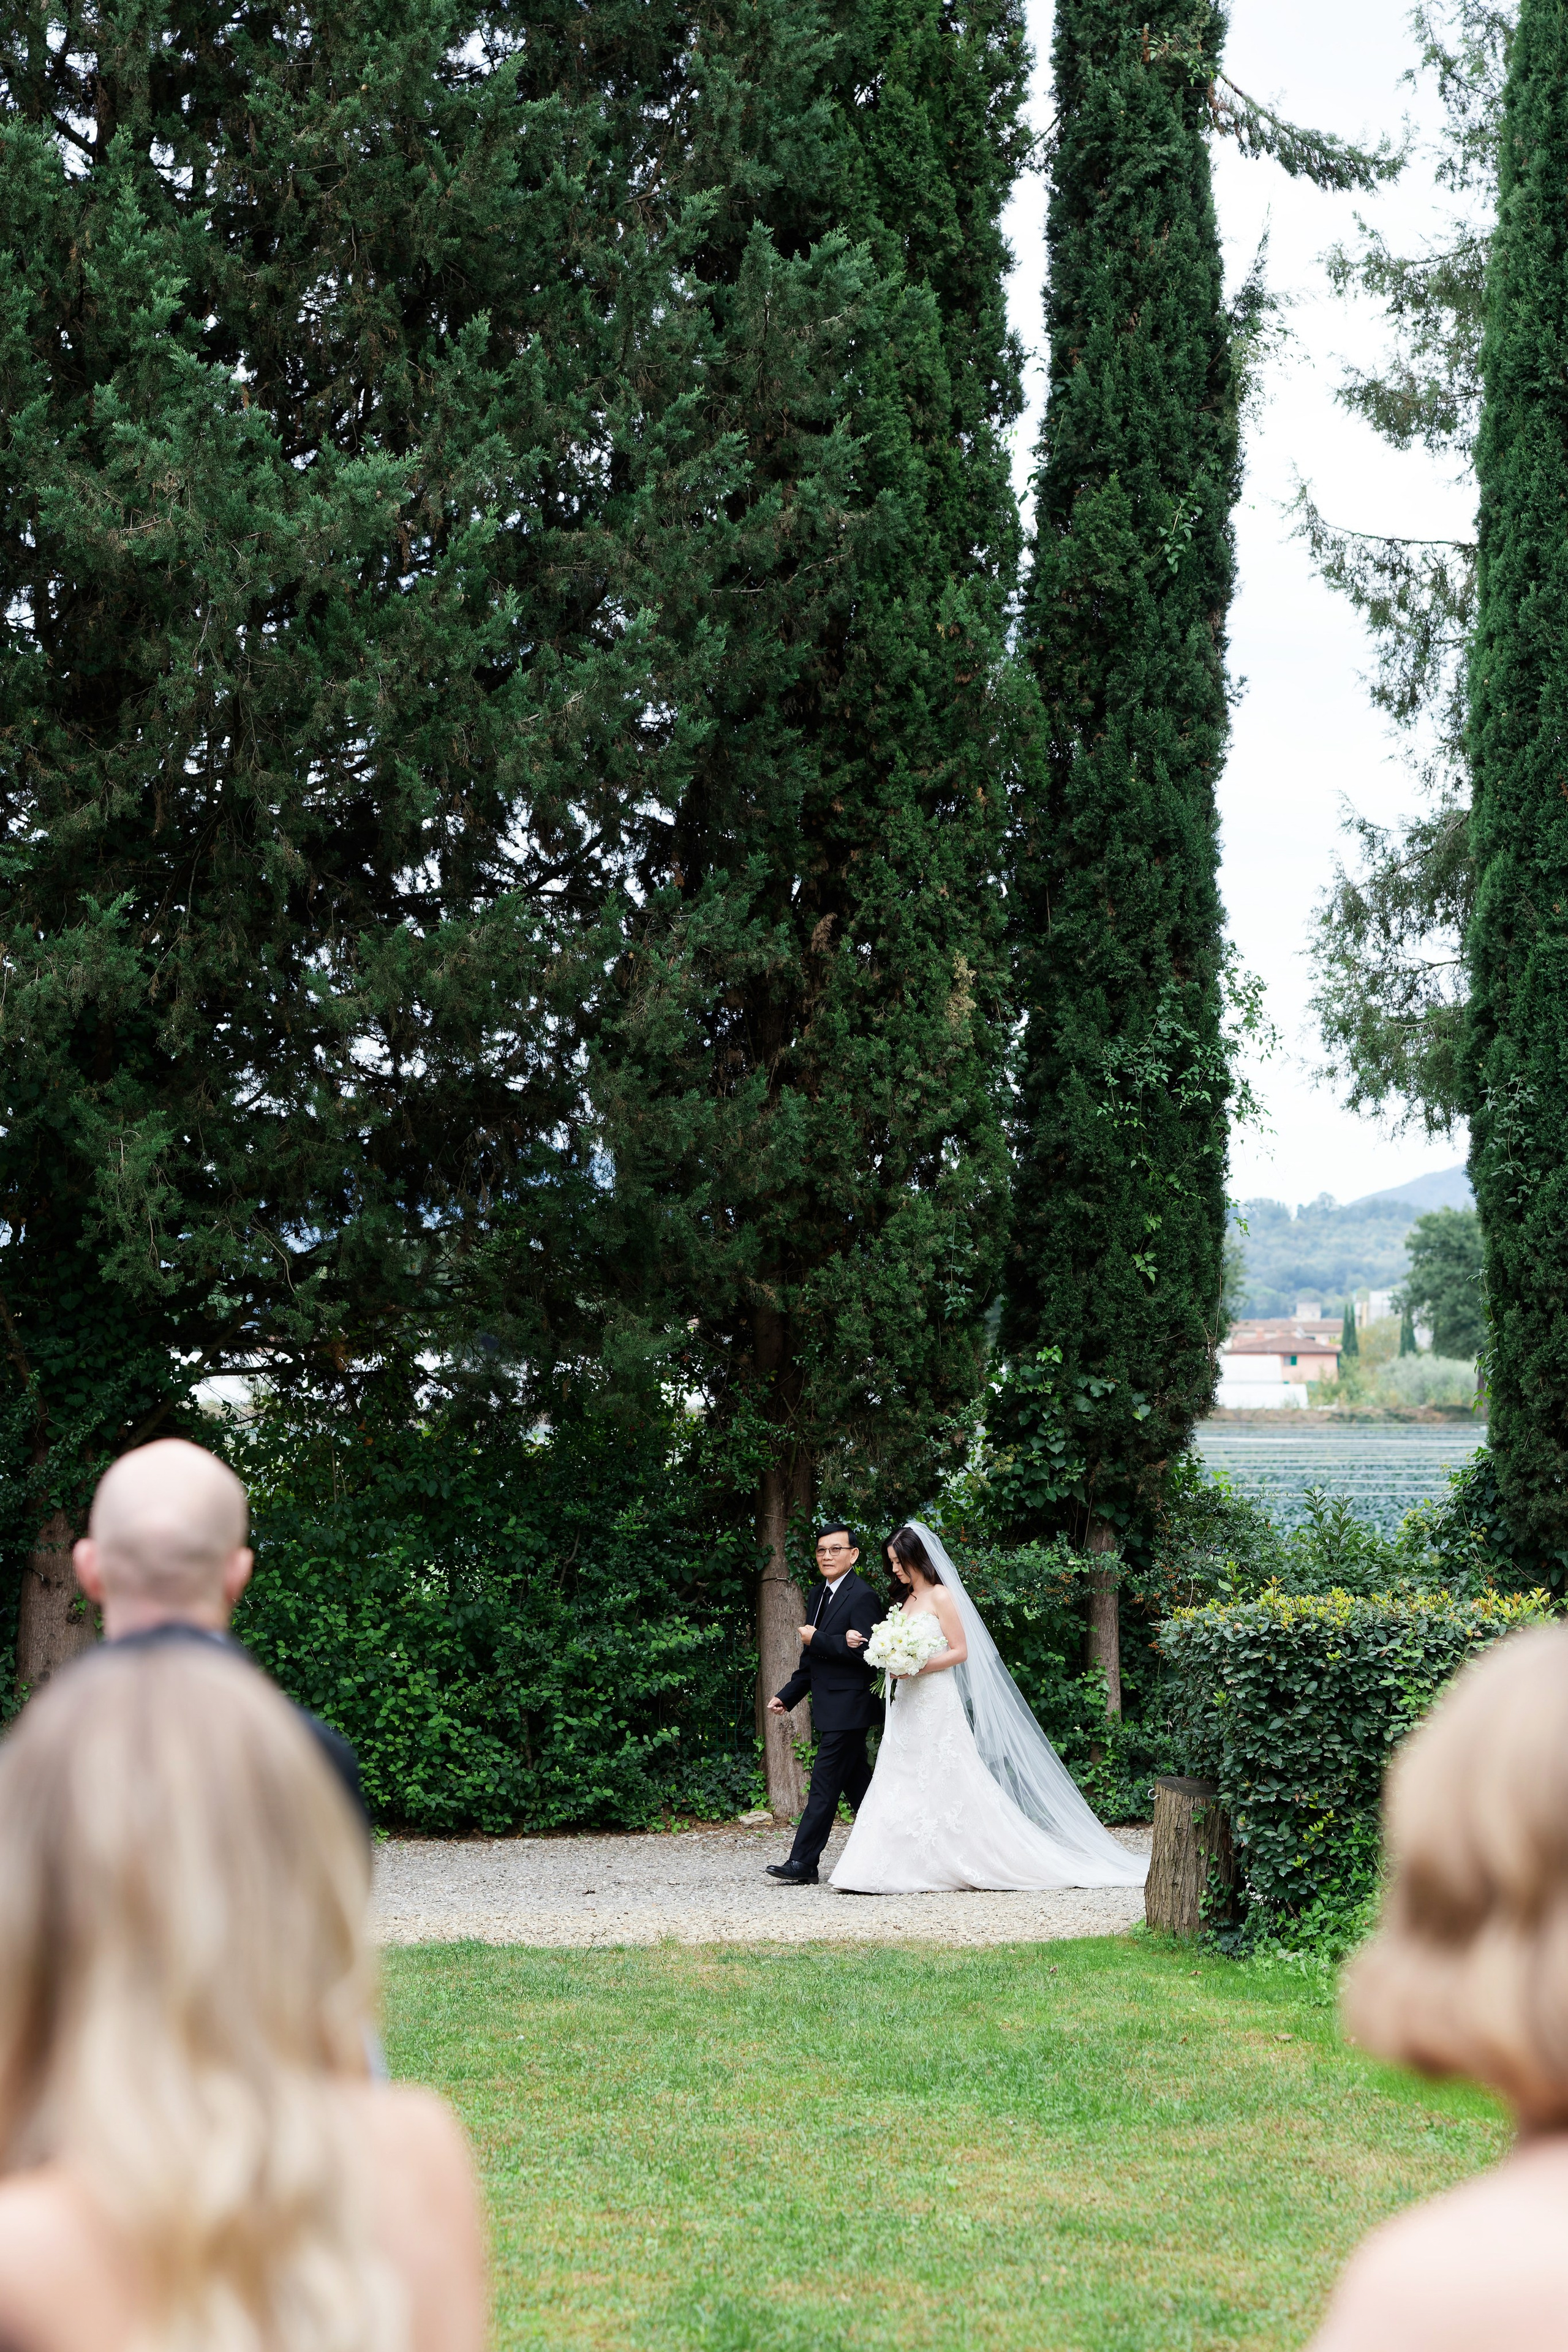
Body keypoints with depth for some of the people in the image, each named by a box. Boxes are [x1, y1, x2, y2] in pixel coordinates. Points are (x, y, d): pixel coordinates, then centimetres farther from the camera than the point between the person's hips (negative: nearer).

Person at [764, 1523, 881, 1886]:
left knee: (824, 1785, -9)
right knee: (856, 1784, 14)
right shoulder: (822, 1595, 16)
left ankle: (803, 1863, -10)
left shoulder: (862, 1597, -13)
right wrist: (787, 1696, 19)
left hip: (847, 1709, -9)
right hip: (830, 1708, 9)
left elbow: (866, 1651, -23)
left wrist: (817, 1640, -18)